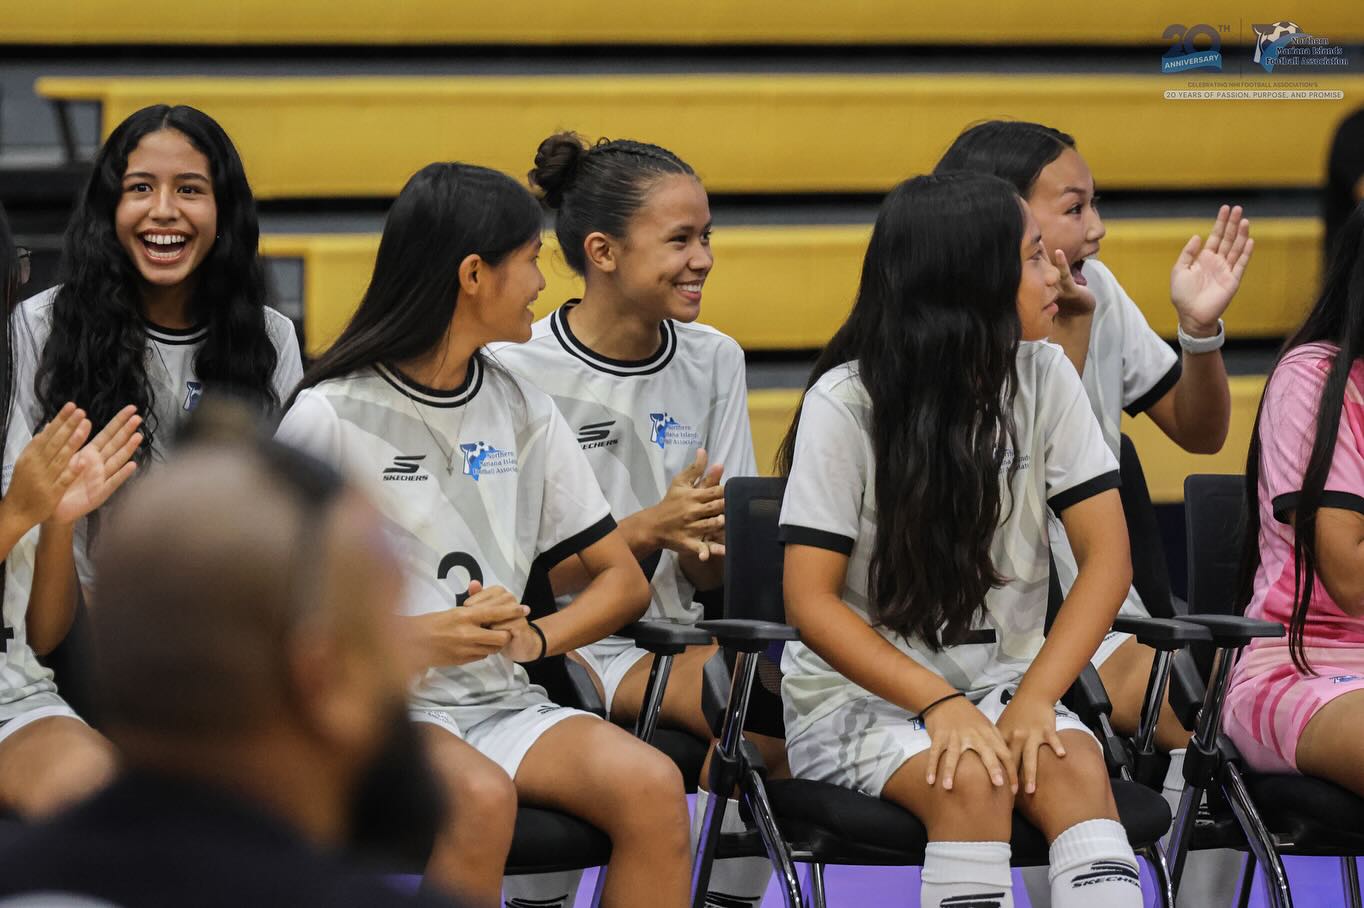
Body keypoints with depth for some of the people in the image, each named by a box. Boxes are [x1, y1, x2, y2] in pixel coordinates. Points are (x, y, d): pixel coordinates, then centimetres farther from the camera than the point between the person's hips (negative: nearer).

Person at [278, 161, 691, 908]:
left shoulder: (524, 411, 13)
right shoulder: (329, 416, -4)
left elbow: (622, 580, 15)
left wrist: (535, 638, -7)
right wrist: (407, 638, -17)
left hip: (502, 705, 5)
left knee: (650, 786, -24)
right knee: (481, 798, -37)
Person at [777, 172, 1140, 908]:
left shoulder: (1043, 377, -2)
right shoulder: (846, 403, -12)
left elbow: (1106, 555, -3)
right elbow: (811, 601, -12)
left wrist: (1033, 699, -17)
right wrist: (939, 704, -24)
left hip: (1003, 679, 3)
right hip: (861, 689, -3)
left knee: (1076, 768, -29)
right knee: (971, 780, -34)